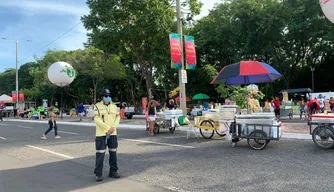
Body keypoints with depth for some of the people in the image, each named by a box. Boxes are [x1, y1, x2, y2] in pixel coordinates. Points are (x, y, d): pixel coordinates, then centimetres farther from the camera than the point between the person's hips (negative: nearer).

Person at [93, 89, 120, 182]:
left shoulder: (114, 106, 11)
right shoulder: (97, 106, -3)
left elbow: (118, 117, 7)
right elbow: (97, 119, -12)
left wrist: (113, 127, -11)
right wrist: (107, 128, -17)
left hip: (113, 133, 5)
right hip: (101, 134, -4)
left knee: (113, 152, 9)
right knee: (100, 154, -4)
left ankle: (113, 171, 22)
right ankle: (98, 174, 5)